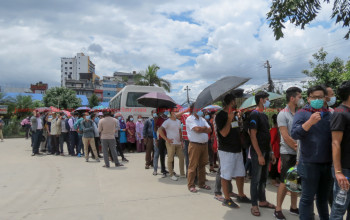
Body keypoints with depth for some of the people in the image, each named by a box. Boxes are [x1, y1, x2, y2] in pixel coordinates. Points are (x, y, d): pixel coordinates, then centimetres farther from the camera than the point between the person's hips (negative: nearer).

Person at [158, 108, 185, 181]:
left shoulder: (178, 121, 14)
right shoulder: (168, 121, -9)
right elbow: (160, 130, -17)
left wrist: (181, 141, 14)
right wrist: (166, 139, -16)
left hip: (178, 143, 7)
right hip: (171, 143, -7)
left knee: (181, 157, 9)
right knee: (170, 159, 1)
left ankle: (182, 174, 21)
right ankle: (171, 175, 13)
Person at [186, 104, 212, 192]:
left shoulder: (202, 119, 17)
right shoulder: (189, 119, -6)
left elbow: (209, 130, 6)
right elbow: (197, 129, -19)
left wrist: (201, 129, -10)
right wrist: (204, 128, -2)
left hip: (204, 144, 7)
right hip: (195, 145, -7)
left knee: (202, 165, 13)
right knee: (193, 166, -2)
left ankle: (202, 183, 24)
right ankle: (191, 185, 6)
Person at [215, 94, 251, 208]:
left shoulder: (233, 115, 14)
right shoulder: (220, 116, -13)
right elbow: (224, 133, -21)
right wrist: (229, 119, -25)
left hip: (237, 149, 9)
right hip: (227, 151, -9)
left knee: (240, 174, 16)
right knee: (226, 176, 2)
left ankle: (241, 195, 31)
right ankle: (227, 199, 14)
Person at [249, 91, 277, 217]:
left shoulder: (264, 115, 14)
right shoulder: (254, 114, -13)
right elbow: (253, 136, -18)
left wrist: (270, 153, 15)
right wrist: (259, 155, -20)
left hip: (266, 151, 8)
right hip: (258, 152, -8)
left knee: (263, 178, 16)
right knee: (256, 179, 0)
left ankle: (262, 201, 29)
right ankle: (254, 205, 10)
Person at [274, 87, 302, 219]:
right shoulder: (283, 114, -10)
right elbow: (286, 137, -15)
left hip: (299, 153, 6)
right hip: (288, 153, -6)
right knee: (285, 182, -2)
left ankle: (293, 207, 28)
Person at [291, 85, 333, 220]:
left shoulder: (329, 114, 11)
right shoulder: (302, 113, -4)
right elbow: (294, 134, -18)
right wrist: (310, 122, -28)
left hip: (328, 163, 5)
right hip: (310, 163, -5)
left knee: (323, 197, 20)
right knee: (308, 198, 2)